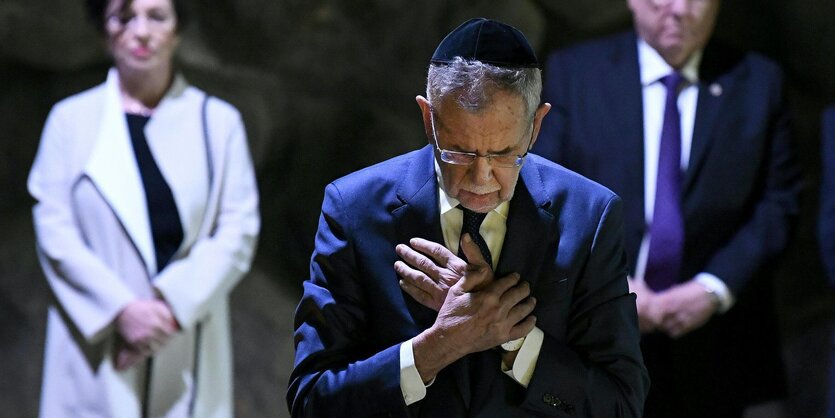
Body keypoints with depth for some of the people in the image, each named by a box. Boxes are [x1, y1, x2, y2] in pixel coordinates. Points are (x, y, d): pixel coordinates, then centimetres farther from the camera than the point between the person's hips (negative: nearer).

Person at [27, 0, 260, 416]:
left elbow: (238, 230, 0)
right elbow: (54, 233, -1)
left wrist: (175, 304, -13)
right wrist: (121, 308, -13)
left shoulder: (218, 122, 7)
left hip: (187, 353, 1)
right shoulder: (71, 120, 6)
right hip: (96, 345, 0)